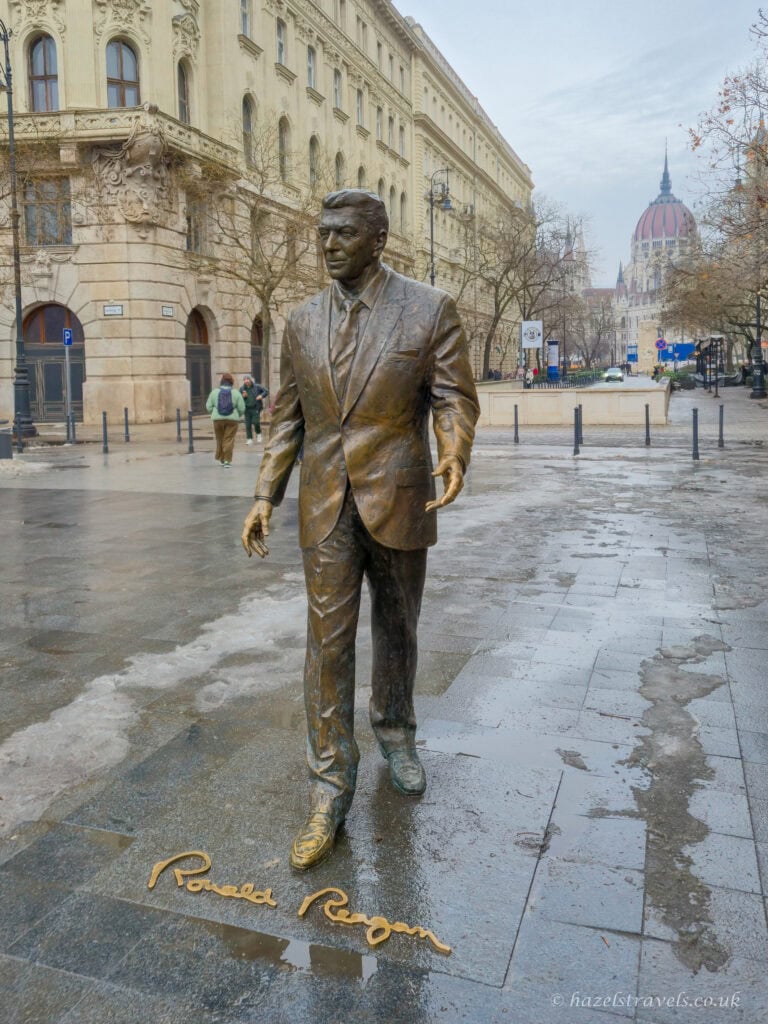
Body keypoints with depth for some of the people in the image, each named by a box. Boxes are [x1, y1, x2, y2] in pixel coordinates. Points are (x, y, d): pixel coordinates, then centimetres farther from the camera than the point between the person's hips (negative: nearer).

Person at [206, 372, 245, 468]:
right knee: (229, 440, 0)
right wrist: (237, 416, 17)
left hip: (218, 419, 2)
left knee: (220, 439, 15)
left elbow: (209, 407, 3)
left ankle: (221, 459, 25)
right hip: (232, 419, -2)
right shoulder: (236, 392, -2)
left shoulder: (215, 392, 1)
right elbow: (242, 408, -3)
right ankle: (227, 460, -4)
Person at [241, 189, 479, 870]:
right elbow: (288, 418, 10)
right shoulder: (302, 323, 7)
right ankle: (330, 788, 8)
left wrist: (454, 455, -25)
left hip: (397, 502, -1)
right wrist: (265, 496, 3)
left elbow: (454, 397, -4)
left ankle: (395, 731, 40)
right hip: (326, 507, 2)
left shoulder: (431, 309, -3)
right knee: (328, 641, -1)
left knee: (397, 630, 15)